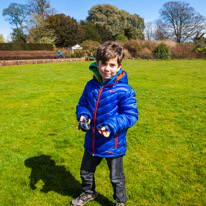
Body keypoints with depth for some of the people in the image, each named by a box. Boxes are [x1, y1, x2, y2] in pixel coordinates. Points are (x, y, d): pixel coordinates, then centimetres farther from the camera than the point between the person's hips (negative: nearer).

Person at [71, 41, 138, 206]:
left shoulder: (124, 90, -21)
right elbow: (82, 104, 7)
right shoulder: (91, 86, -4)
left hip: (114, 144, -5)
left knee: (116, 178, 19)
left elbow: (131, 115, -20)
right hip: (92, 142, 6)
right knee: (86, 172, 27)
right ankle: (89, 193, 59)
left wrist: (111, 125, -32)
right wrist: (83, 115, -14)